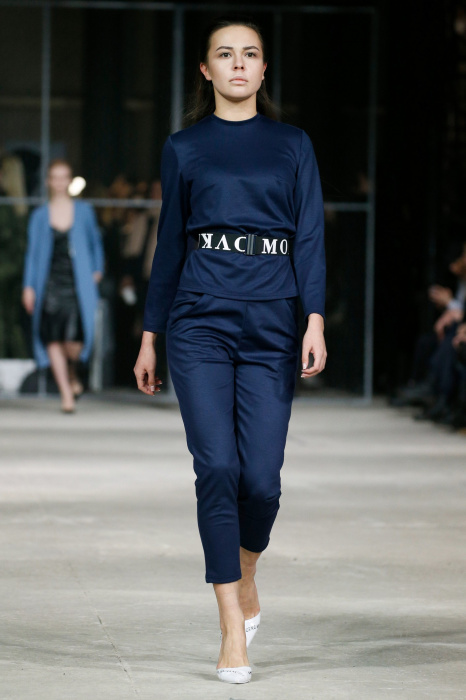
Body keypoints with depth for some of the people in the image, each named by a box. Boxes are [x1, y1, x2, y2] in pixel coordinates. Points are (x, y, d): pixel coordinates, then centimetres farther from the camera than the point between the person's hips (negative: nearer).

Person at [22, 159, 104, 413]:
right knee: (53, 340, -5)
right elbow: (33, 251, 6)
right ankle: (66, 394, 5)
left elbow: (95, 241, 20)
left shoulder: (84, 211, 7)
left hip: (77, 283, -1)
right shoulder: (39, 216, 6)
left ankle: (72, 373, 23)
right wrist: (29, 287, 0)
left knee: (74, 341, -12)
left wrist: (97, 269, 14)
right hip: (50, 284, 1)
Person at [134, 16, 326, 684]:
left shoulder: (292, 145, 10)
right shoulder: (183, 148, 9)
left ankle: (245, 580, 27)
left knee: (261, 477, -4)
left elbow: (310, 235, 3)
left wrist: (315, 320, -9)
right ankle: (234, 630, -7)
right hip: (200, 321, 0)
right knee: (218, 468, -11)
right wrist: (150, 335, 11)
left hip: (271, 325, 1)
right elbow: (169, 244, 13)